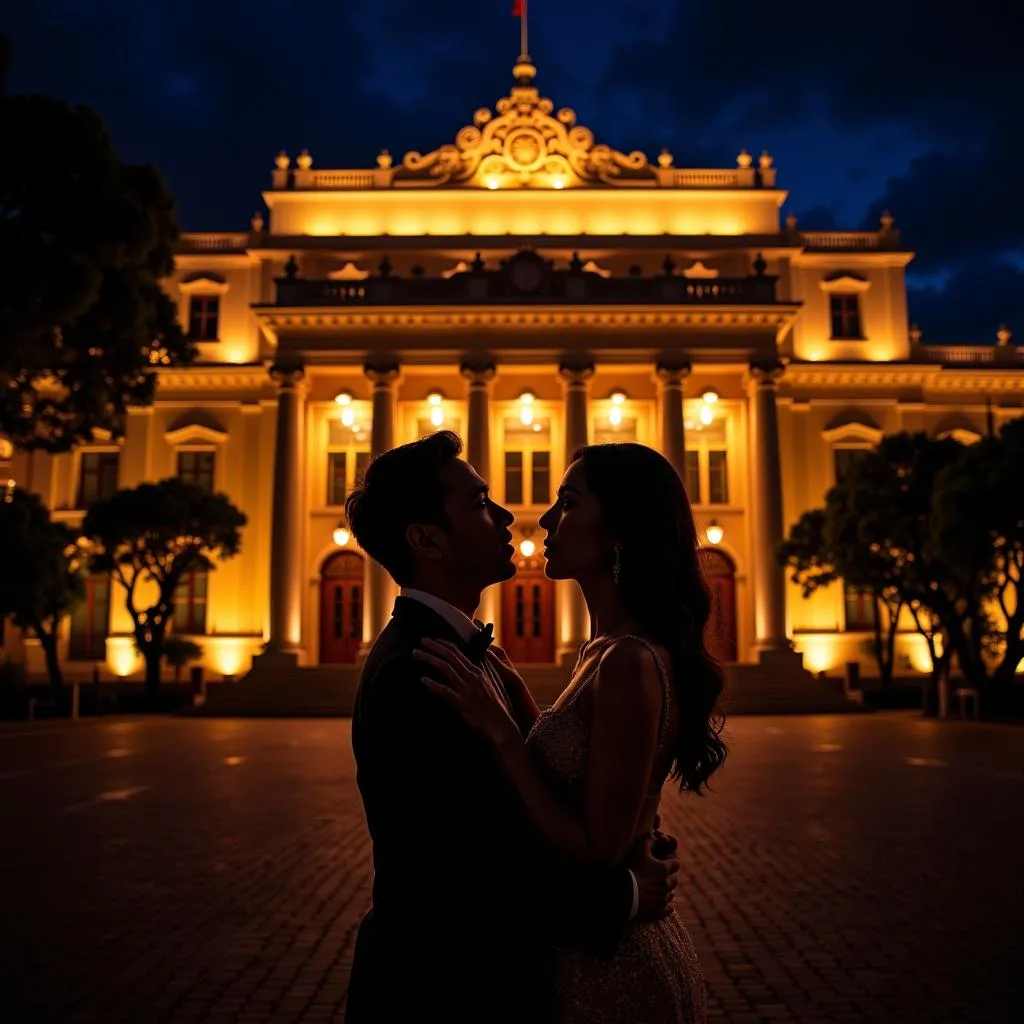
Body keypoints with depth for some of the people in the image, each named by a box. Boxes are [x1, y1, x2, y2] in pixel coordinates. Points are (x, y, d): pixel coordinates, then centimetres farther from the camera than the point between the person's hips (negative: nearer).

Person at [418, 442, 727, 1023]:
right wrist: (509, 689, 3)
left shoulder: (630, 664, -26)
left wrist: (496, 729, -25)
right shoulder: (605, 651, 3)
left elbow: (597, 850, -25)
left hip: (612, 970, -8)